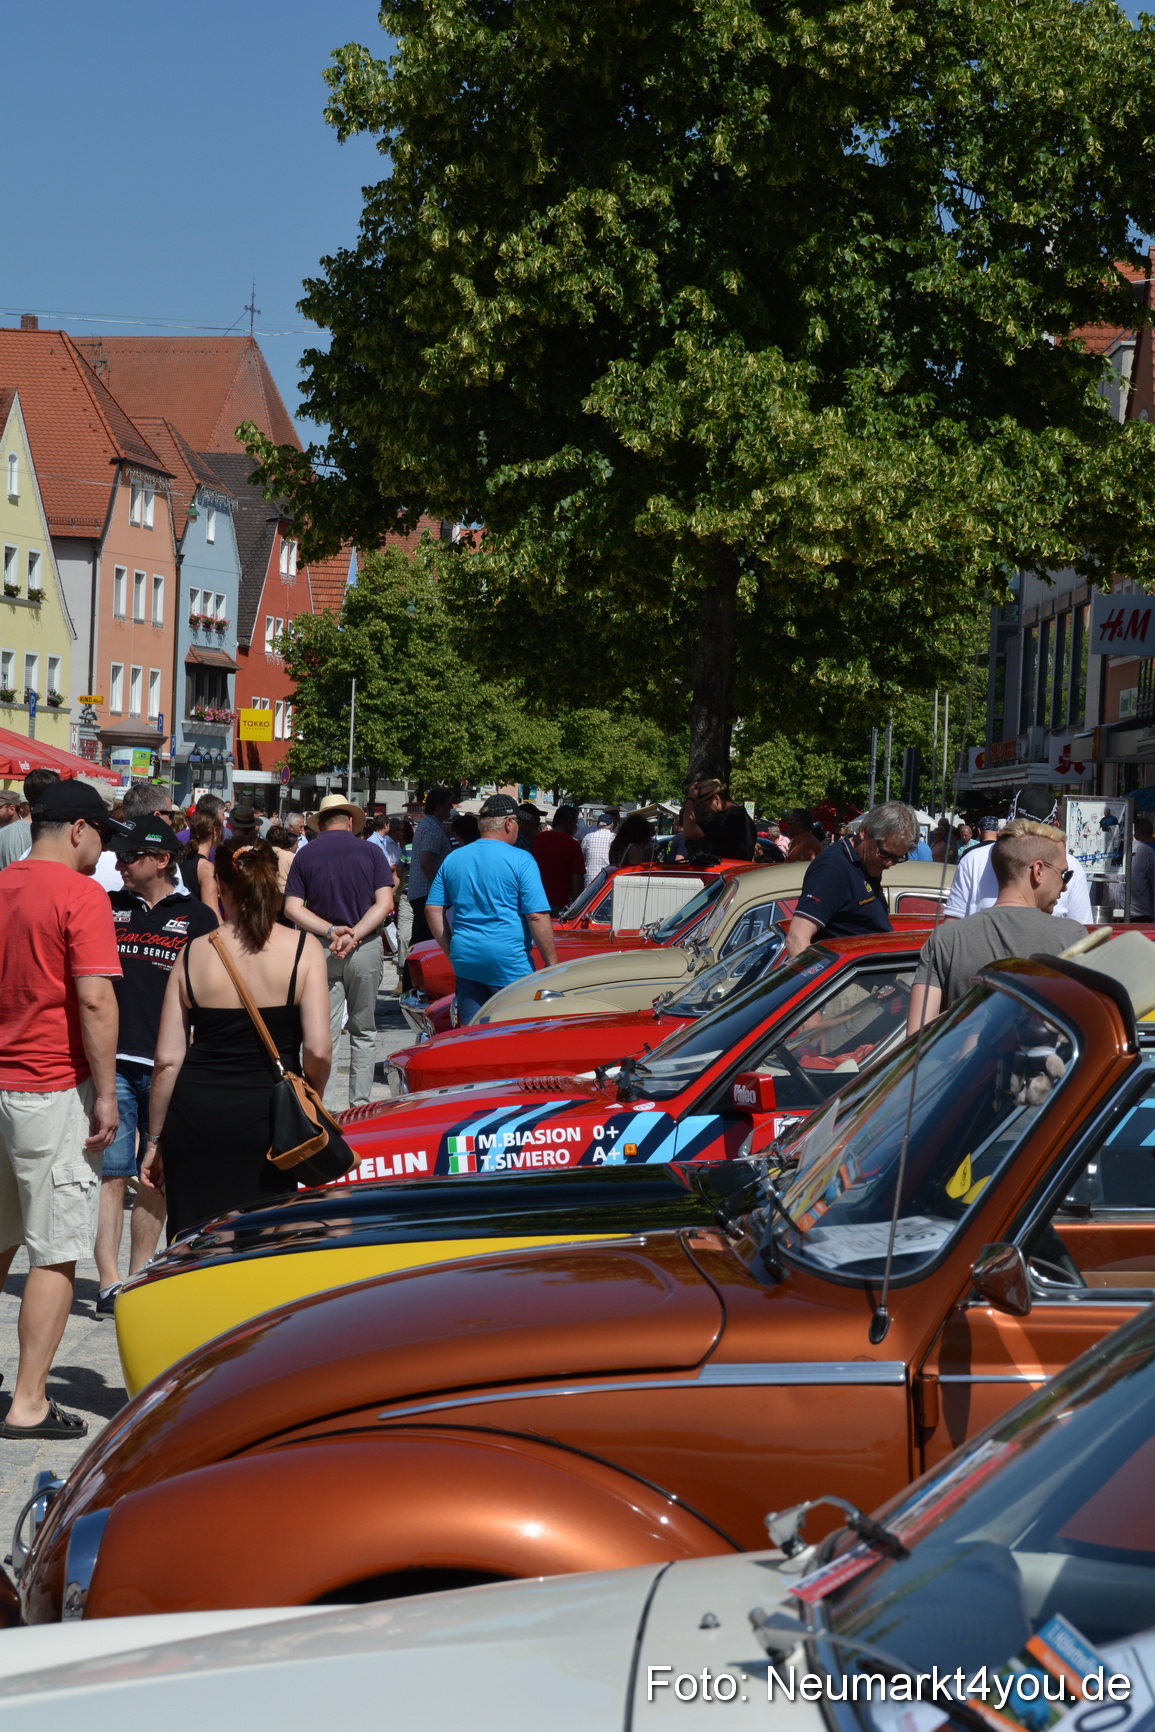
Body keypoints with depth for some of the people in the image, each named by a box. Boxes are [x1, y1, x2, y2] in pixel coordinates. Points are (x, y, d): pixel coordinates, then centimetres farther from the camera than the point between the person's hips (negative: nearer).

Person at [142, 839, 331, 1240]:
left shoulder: (194, 953, 2)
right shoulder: (303, 949, -3)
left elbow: (167, 1060, 3)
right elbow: (318, 1050, -10)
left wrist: (155, 1139, 12)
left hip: (194, 1114, 2)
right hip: (266, 1115, -2)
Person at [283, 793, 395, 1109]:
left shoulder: (305, 856, 3)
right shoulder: (370, 851, 1)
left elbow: (292, 908, -5)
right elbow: (384, 903, -9)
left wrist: (331, 931, -11)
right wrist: (353, 935, -14)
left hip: (322, 952, 0)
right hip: (366, 950, 0)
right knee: (363, 1031, 12)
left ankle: (325, 1107, -1)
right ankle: (361, 1105, 11)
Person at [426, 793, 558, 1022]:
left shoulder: (453, 859, 9)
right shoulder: (520, 860, -7)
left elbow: (433, 910, 11)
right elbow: (537, 916, -12)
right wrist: (551, 963, -5)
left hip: (466, 961, 5)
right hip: (509, 962, -5)